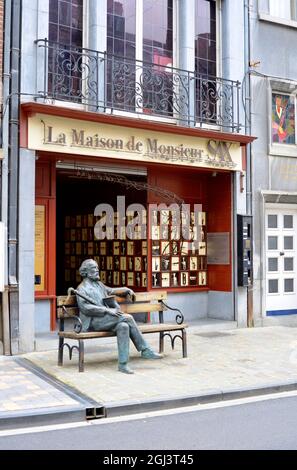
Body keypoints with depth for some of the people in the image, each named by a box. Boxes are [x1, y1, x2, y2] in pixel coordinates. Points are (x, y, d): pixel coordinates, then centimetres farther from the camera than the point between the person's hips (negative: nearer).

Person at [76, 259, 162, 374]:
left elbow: (111, 291, 41)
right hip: (93, 322, -7)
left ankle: (123, 364, -23)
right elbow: (85, 307, -14)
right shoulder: (82, 288, -1)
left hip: (104, 318, 7)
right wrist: (107, 310, -22)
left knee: (123, 326, -25)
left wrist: (127, 290, 24)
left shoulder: (99, 284, 24)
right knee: (127, 318, -24)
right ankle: (145, 350, -18)